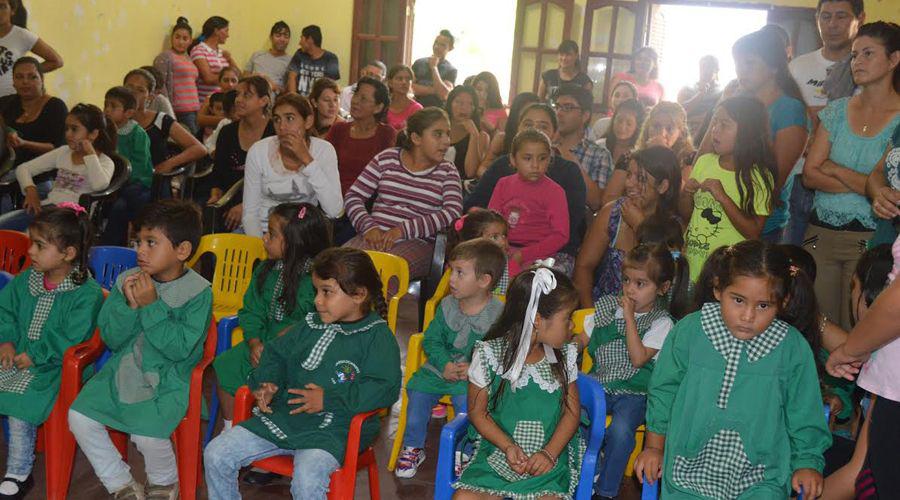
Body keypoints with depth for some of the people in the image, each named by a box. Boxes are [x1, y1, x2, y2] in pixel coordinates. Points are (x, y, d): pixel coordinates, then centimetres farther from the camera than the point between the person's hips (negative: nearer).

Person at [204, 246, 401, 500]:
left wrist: (329, 399, -18)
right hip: (281, 417, 6)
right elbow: (277, 353, 23)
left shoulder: (378, 337, -7)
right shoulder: (310, 325, 13)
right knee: (216, 454, -1)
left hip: (331, 430, -6)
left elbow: (385, 388, -16)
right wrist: (266, 383, 1)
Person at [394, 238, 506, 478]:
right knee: (417, 389, -16)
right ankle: (413, 448, 5)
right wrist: (445, 365, -12)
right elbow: (431, 340, 4)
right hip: (441, 366, 4)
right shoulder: (447, 306, 2)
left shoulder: (498, 314, -11)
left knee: (466, 400, -28)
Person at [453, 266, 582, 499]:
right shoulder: (488, 354, -6)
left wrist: (550, 453, -10)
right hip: (496, 452, -1)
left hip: (548, 458, 1)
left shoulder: (565, 355, 3)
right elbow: (477, 411, 0)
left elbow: (572, 411, 5)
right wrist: (508, 447, -14)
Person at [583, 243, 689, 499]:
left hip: (633, 392, -4)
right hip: (600, 385, 4)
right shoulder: (608, 306, 10)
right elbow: (581, 339, 16)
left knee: (620, 432, -32)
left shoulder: (662, 322, -5)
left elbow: (638, 359, -16)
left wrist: (629, 317, -15)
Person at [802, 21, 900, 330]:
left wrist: (834, 169, -6)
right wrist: (865, 185, -11)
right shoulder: (836, 111, 9)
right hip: (820, 234, 4)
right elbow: (809, 175, 0)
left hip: (870, 238, -4)